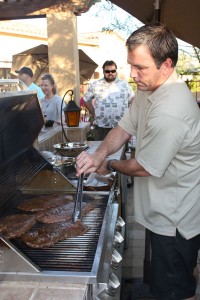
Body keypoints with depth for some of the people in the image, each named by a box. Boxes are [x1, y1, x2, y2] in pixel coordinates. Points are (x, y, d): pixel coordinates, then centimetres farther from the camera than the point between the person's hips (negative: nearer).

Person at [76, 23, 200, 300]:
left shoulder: (170, 113, -33)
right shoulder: (149, 89, 0)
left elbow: (143, 168, -23)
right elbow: (125, 127, 4)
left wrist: (109, 165, -4)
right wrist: (99, 155, -14)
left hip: (176, 220, -9)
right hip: (166, 210, 9)